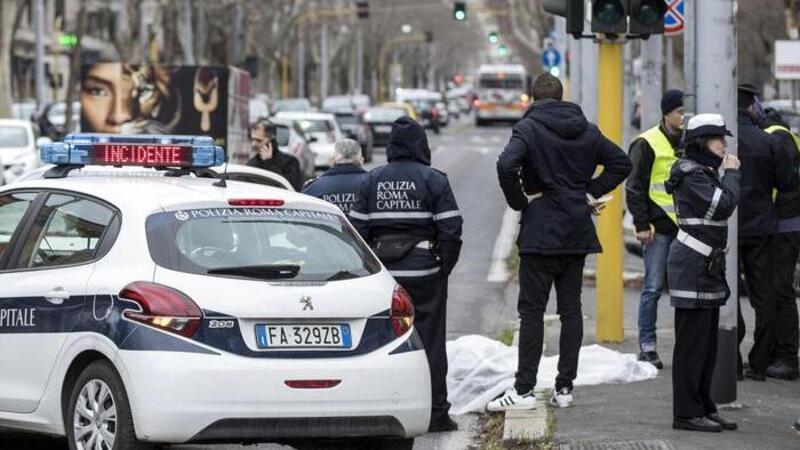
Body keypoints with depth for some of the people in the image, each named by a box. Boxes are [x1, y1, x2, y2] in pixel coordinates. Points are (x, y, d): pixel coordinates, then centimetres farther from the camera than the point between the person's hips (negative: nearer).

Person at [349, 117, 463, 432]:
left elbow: (358, 229, 6)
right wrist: (443, 269, 3)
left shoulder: (372, 181, 6)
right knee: (429, 340, 1)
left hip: (383, 273, 3)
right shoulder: (433, 180, -4)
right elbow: (451, 231, -7)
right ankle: (435, 414, 1)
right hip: (424, 272, -3)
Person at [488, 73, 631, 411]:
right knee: (571, 309, 9)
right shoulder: (586, 131, 9)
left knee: (532, 310, -3)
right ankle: (565, 387, 10)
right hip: (577, 233, 5)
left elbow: (507, 165, -25)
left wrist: (519, 202, -11)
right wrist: (592, 192, 12)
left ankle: (524, 389, -5)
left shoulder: (529, 128, -8)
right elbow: (621, 162, 16)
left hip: (540, 234, -5)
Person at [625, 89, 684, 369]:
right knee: (654, 286, -4)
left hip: (685, 227, 6)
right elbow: (634, 187, -6)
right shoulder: (648, 144, -6)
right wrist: (642, 225, -11)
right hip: (659, 227, -6)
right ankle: (647, 346, 2)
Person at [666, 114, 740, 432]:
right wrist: (732, 173, -10)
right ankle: (687, 413, -4)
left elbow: (723, 208, 18)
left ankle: (703, 408, 18)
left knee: (707, 344, 13)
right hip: (694, 267, -11)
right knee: (692, 343, -7)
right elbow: (724, 204, -21)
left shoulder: (703, 173, 18)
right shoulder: (692, 174, -13)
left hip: (707, 266, 11)